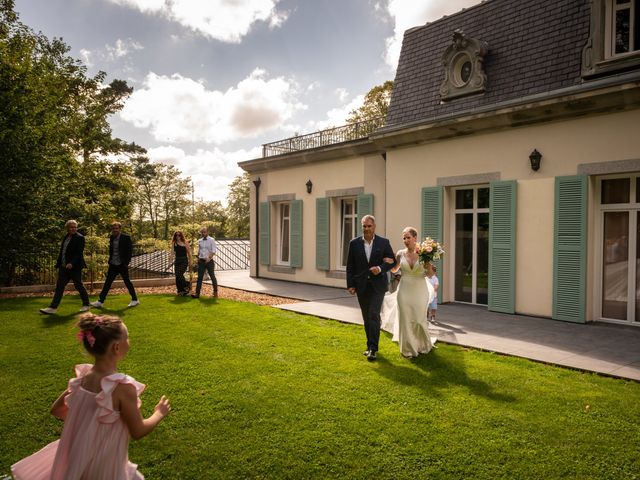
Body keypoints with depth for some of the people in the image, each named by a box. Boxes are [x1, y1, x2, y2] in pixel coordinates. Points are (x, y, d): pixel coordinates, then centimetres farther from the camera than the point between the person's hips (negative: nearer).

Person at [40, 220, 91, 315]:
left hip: (75, 267, -7)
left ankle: (86, 305, 18)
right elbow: (62, 252, 17)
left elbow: (79, 253, -17)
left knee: (78, 285, 2)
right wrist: (59, 264, 16)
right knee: (59, 286, 3)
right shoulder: (66, 237, 13)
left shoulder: (80, 238, -9)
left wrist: (72, 263, -28)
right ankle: (53, 308, 4)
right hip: (64, 267, 7)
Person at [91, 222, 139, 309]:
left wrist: (126, 262, -14)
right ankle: (100, 301, 8)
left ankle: (135, 300, 13)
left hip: (122, 265, -6)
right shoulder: (111, 238, 9)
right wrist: (110, 260, 10)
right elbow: (111, 250, 19)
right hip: (113, 265, 6)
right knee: (107, 282, 5)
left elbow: (130, 250, -9)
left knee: (127, 281, 1)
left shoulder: (126, 237, -9)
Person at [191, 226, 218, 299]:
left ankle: (215, 291, 23)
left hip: (209, 261, -4)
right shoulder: (199, 241, 9)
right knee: (200, 277, -1)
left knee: (212, 276, 8)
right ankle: (197, 293, -3)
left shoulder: (211, 240, -6)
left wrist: (209, 257, -27)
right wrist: (198, 258, 14)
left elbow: (213, 251, -13)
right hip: (201, 261, 4)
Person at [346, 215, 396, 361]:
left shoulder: (384, 242, -1)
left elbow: (392, 261, 3)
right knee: (366, 317, 11)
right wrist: (350, 285, -2)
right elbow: (350, 266, 4)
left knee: (374, 315, -12)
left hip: (377, 285, -2)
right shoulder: (354, 243, 2)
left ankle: (373, 348, -7)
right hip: (361, 286, 2)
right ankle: (370, 345, 25)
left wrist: (380, 268, -15)